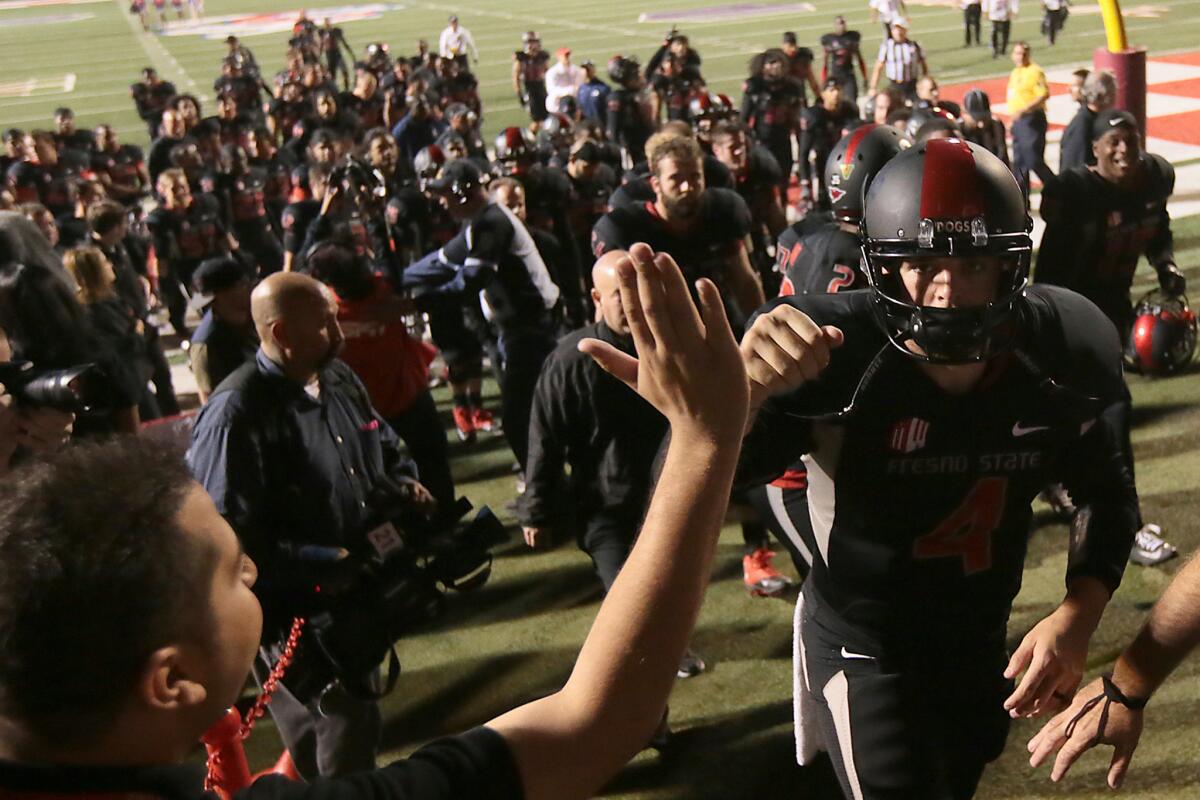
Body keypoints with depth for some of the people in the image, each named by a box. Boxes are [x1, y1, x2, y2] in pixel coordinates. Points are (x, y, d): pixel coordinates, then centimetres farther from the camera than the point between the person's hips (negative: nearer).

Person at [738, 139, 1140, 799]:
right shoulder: (830, 356, -29)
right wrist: (739, 392, -58)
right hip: (864, 647, -5)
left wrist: (1079, 616, -16)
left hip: (983, 641, 5)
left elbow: (1107, 493, -1)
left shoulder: (1060, 355, -16)